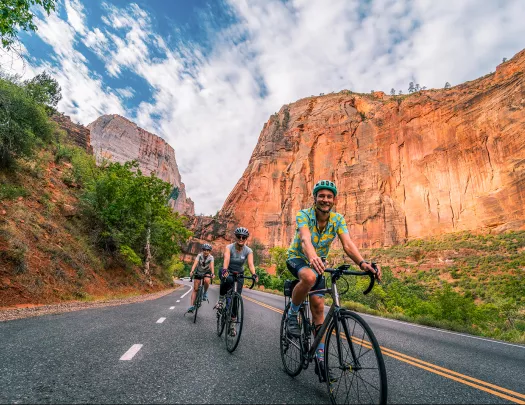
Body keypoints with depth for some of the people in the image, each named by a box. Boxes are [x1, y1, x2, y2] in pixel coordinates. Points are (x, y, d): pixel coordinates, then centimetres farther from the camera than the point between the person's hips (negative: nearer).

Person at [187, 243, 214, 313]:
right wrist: (192, 271, -52)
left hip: (207, 272, 0)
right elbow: (195, 263, -35)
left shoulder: (211, 257, -20)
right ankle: (192, 306, -2)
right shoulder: (199, 255, -21)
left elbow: (211, 266, -34)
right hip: (198, 272, 0)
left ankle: (205, 293, -5)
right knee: (195, 289, -6)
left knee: (206, 281, -33)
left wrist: (212, 273, -53)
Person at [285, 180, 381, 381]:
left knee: (318, 305, -4)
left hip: (318, 263, 4)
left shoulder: (338, 219, -13)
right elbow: (305, 239, -42)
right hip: (297, 258, -3)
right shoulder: (303, 215, -24)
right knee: (309, 277, -38)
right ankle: (292, 315, -11)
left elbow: (347, 244, -27)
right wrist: (313, 258, -63)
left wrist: (362, 263, -46)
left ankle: (320, 357, 12)